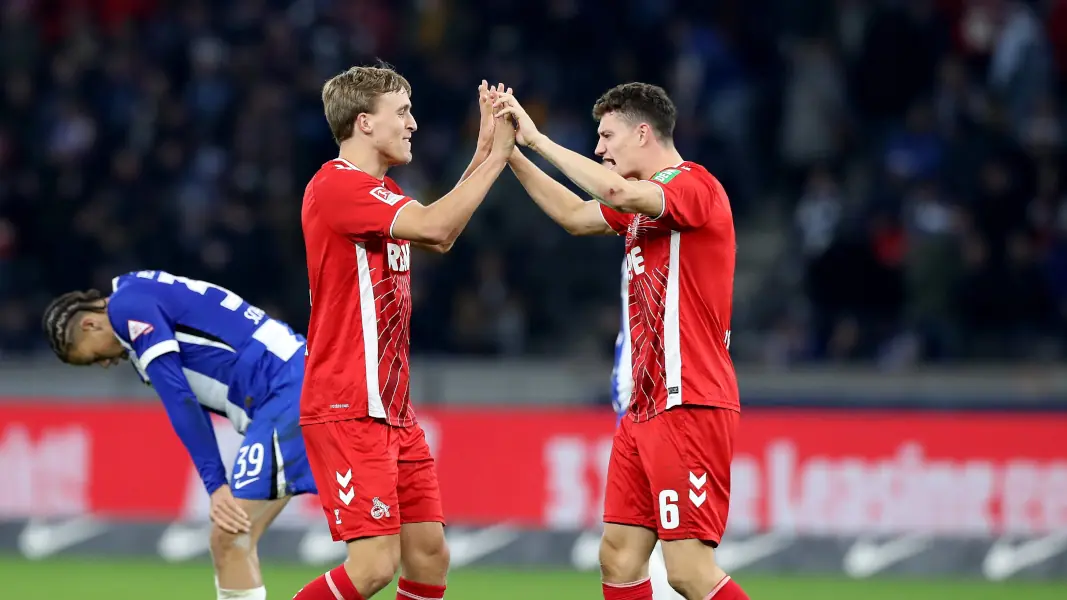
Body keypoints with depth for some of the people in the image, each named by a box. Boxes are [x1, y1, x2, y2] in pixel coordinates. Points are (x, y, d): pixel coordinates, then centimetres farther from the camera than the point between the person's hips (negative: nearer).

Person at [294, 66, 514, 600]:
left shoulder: (380, 192, 16)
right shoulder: (337, 185, -15)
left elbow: (440, 236, 24)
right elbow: (433, 226, -25)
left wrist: (483, 153, 17)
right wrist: (496, 156, -15)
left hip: (391, 409, 10)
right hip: (347, 410, -10)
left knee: (429, 555, 6)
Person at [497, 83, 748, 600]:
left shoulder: (694, 185, -11)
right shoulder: (642, 201, 18)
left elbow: (619, 192, -29)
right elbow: (576, 216, 32)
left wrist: (538, 139, -21)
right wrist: (512, 153, 22)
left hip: (689, 407, -10)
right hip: (645, 409, 10)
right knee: (619, 558, 5)